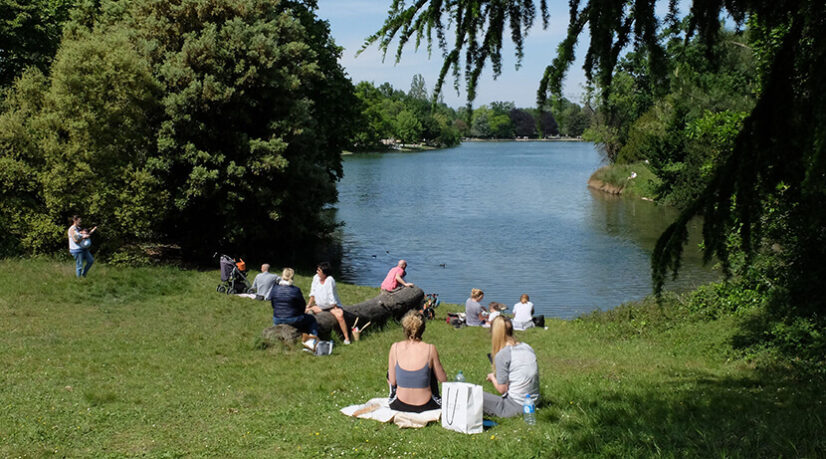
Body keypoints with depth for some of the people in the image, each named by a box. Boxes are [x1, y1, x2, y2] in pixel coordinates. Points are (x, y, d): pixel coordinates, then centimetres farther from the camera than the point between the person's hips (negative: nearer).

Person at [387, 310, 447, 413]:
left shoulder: (395, 347, -12)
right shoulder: (430, 349, -14)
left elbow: (392, 382, -4)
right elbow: (443, 379, -3)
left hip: (399, 406, 1)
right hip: (425, 406, 0)